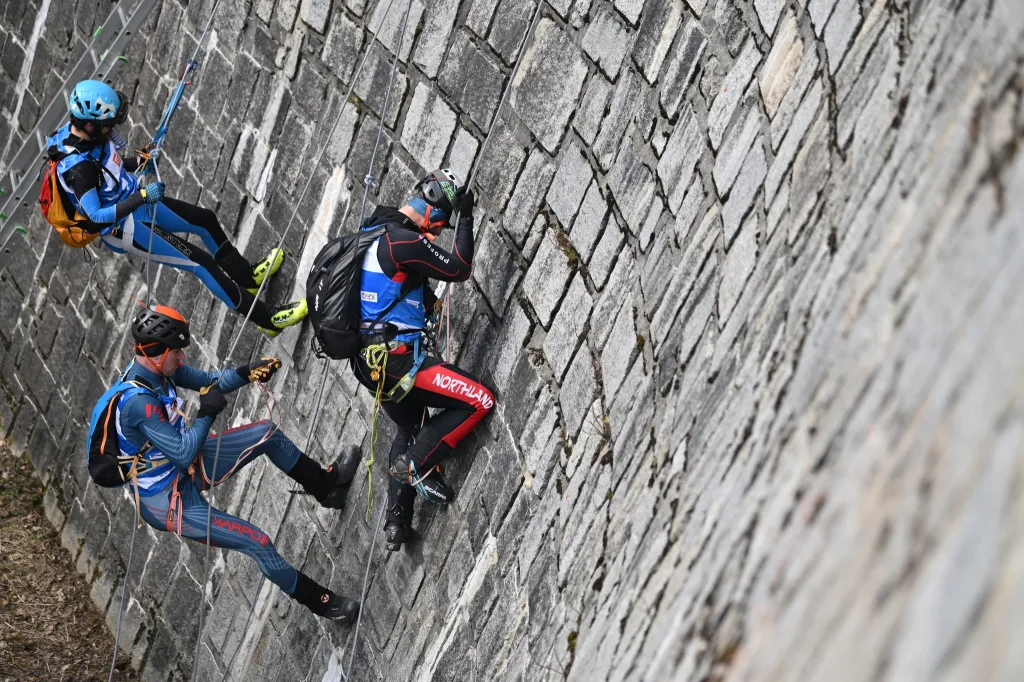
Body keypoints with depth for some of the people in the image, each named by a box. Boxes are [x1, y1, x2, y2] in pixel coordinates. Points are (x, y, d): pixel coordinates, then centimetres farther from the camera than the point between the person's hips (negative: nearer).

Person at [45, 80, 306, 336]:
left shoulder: (85, 131, -8)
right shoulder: (77, 167, -34)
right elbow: (94, 216, -35)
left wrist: (137, 162, -1)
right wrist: (143, 196, -38)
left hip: (136, 202, 9)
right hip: (124, 229, -9)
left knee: (205, 219, 18)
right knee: (200, 262, -8)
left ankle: (247, 276, 41)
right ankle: (267, 318, 0)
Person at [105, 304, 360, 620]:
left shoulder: (157, 366, -9)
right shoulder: (138, 401, -34)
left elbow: (210, 382, 2)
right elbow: (183, 454, -33)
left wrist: (246, 373, -15)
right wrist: (207, 413, -27)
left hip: (183, 469, 9)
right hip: (166, 502, -9)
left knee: (268, 433, 9)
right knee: (258, 543, -13)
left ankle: (326, 485, 28)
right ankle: (319, 600, 8)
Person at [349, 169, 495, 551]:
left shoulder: (377, 231, 13)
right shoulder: (404, 242, -18)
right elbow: (459, 270, -13)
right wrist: (466, 218, -7)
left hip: (371, 360, 10)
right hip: (396, 359, -10)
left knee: (410, 430, 29)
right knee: (479, 401, -6)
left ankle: (396, 523, 29)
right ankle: (416, 465, -4)